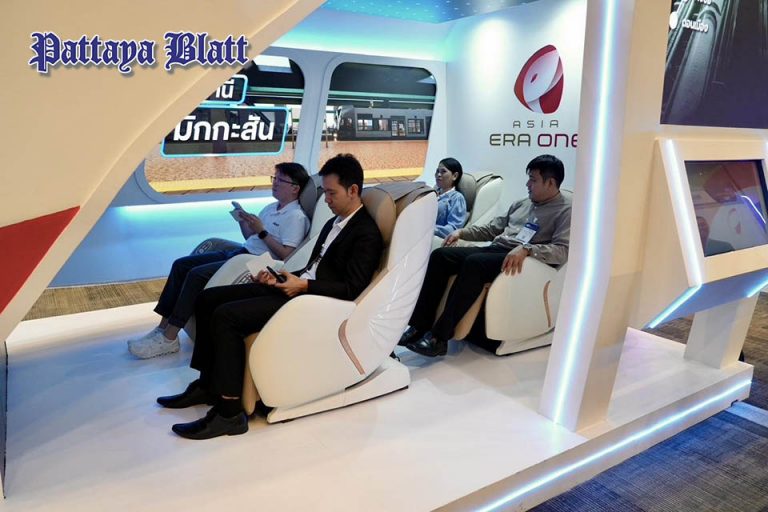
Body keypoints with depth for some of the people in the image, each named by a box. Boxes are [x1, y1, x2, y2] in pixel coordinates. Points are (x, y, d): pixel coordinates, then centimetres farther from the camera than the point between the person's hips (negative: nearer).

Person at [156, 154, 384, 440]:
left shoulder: (366, 234, -10)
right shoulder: (334, 223, 19)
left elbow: (353, 289, -17)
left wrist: (304, 285, -19)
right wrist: (280, 277, 6)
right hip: (298, 286, 10)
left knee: (226, 316, -24)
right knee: (208, 298, 4)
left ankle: (229, 413, -16)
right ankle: (209, 384, 13)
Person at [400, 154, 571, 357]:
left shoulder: (566, 210, 0)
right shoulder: (521, 204, 24)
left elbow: (563, 250, -15)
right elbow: (492, 228, 28)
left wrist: (526, 249, -29)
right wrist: (462, 231, 13)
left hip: (524, 260, -8)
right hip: (494, 249, 8)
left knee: (474, 263, -35)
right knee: (440, 255, -13)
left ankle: (439, 337, -31)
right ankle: (419, 326, -18)